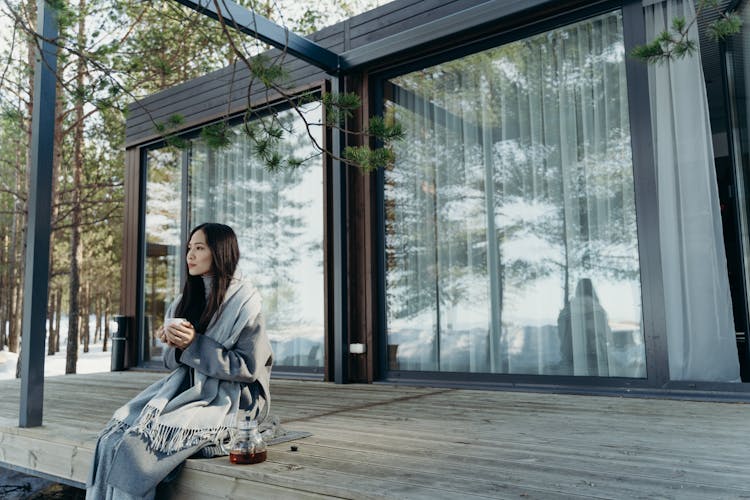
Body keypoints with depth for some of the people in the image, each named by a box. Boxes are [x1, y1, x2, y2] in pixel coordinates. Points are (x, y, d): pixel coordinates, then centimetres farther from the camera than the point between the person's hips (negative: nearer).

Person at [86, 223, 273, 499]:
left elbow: (247, 367, -13)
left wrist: (194, 345, -17)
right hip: (187, 391, 7)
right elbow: (174, 361, 15)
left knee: (139, 442, -24)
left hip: (227, 402, -6)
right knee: (115, 434, -16)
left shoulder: (244, 302, -8)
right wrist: (174, 345, -9)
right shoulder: (189, 298, 12)